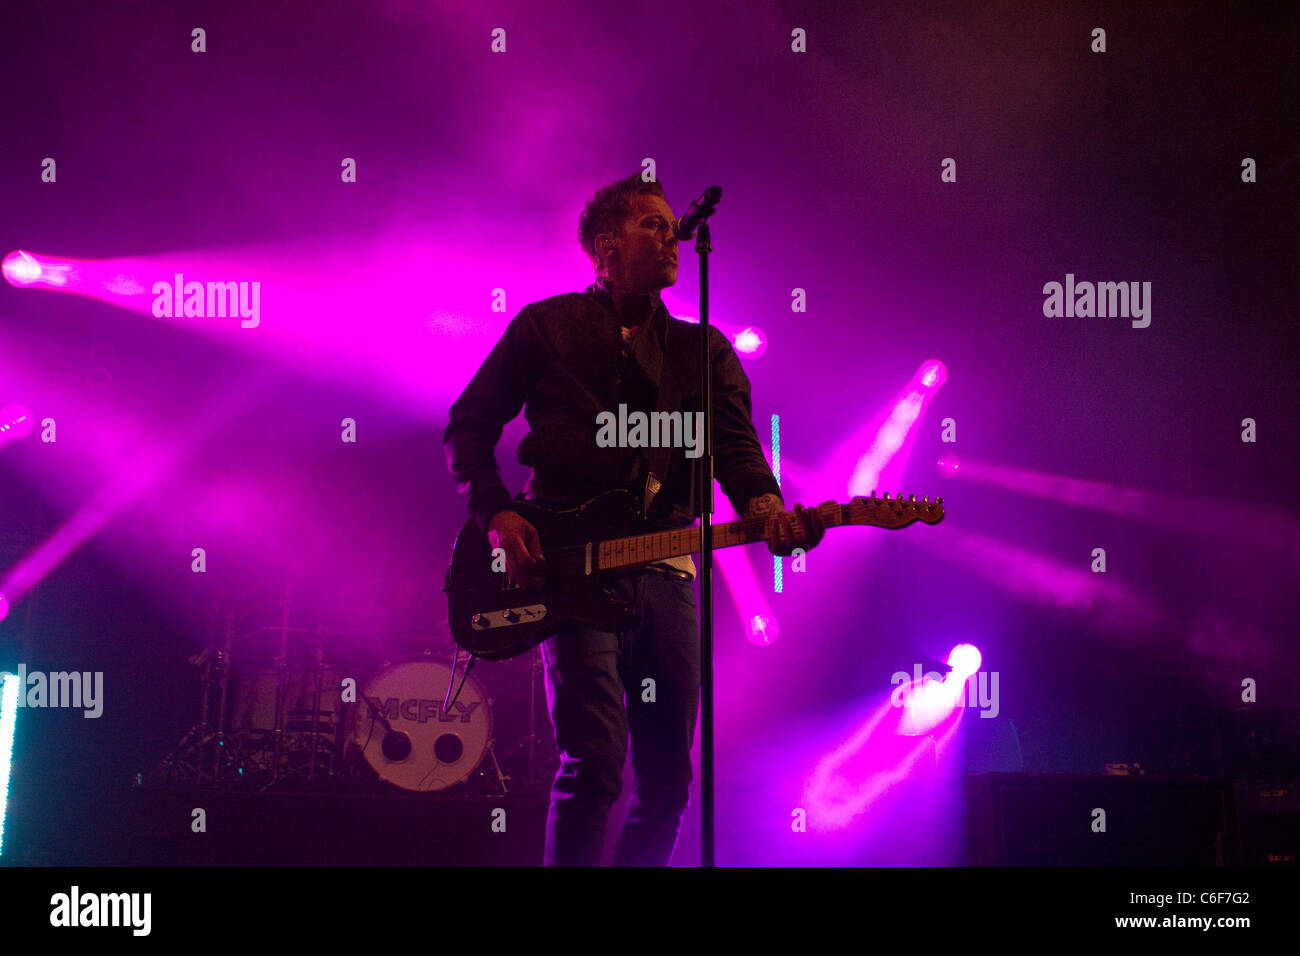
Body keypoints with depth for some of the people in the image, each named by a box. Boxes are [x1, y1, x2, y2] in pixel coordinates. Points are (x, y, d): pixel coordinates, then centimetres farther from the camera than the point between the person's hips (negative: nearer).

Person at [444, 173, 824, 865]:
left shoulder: (704, 351, 18)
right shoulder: (546, 326, 11)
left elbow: (734, 446, 1)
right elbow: (468, 425, 11)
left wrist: (766, 511, -21)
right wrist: (497, 516, -6)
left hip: (665, 570, 4)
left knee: (667, 781, 6)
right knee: (594, 763, -20)